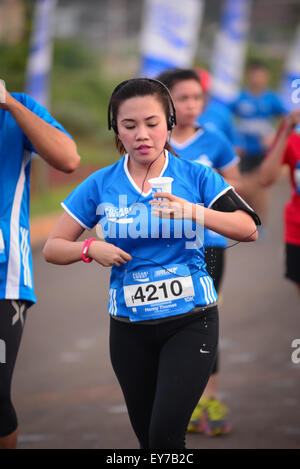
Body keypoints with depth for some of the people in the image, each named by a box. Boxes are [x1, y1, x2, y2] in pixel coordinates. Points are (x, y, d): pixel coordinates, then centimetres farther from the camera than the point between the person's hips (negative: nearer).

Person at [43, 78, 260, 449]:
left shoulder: (195, 176, -2)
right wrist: (90, 249, -16)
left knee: (165, 433, -19)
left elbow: (248, 229, -10)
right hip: (130, 329, 3)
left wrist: (194, 212, -24)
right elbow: (53, 248, 4)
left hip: (190, 321, -3)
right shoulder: (100, 185, 1)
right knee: (147, 437, 11)